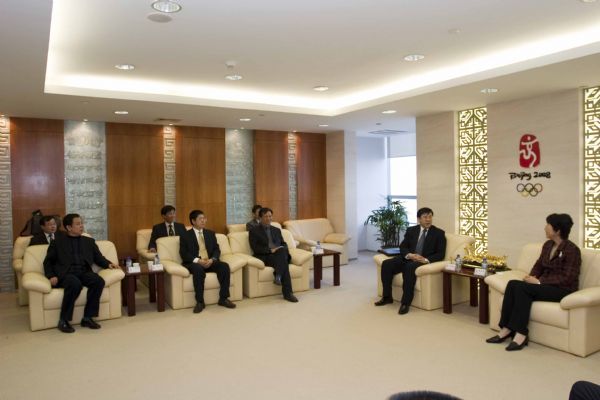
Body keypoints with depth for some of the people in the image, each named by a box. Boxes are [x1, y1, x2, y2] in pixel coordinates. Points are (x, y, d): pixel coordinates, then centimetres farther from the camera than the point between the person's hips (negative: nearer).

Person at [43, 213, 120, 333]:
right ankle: (63, 320, -22)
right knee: (75, 284, -37)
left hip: (84, 272, 3)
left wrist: (108, 264, -3)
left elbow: (99, 258, 19)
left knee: (99, 281, -30)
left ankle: (88, 317, -20)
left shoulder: (89, 241, 23)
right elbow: (48, 261, 12)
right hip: (65, 273, -3)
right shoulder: (57, 242, 16)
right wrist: (51, 276, -6)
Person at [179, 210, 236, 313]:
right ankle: (200, 302, -30)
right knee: (198, 269, -38)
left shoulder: (210, 233, 17)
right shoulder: (185, 236, 4)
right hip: (194, 263, -4)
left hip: (210, 262, 4)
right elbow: (184, 254, -6)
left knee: (225, 266, -24)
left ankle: (223, 298, -18)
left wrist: (212, 259, -13)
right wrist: (197, 260, -21)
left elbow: (217, 250, 9)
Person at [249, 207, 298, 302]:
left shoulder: (277, 230, 26)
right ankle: (288, 293, -36)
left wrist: (283, 250, -7)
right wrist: (270, 250, -17)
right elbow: (255, 248, -5)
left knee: (282, 250, -34)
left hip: (280, 255, 4)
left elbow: (284, 244, 19)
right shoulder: (254, 231, 9)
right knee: (284, 262, -34)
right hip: (264, 257, -4)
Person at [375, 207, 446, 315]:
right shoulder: (411, 230, 14)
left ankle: (406, 303, -33)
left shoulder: (439, 233, 4)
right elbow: (402, 247, 9)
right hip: (408, 259, 4)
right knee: (386, 264, -20)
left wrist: (426, 259, -21)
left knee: (410, 267, -38)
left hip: (423, 261, -4)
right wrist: (409, 255, -15)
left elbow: (440, 254, -2)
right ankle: (387, 297, -9)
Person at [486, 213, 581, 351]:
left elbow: (567, 279, -17)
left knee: (522, 288, -30)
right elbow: (539, 264, 20)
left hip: (562, 289, -7)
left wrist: (539, 281, -21)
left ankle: (520, 334, -26)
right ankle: (507, 329, -22)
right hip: (545, 284, 7)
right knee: (513, 284, -20)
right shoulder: (548, 245, 10)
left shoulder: (572, 250, -12)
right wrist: (532, 276, -2)